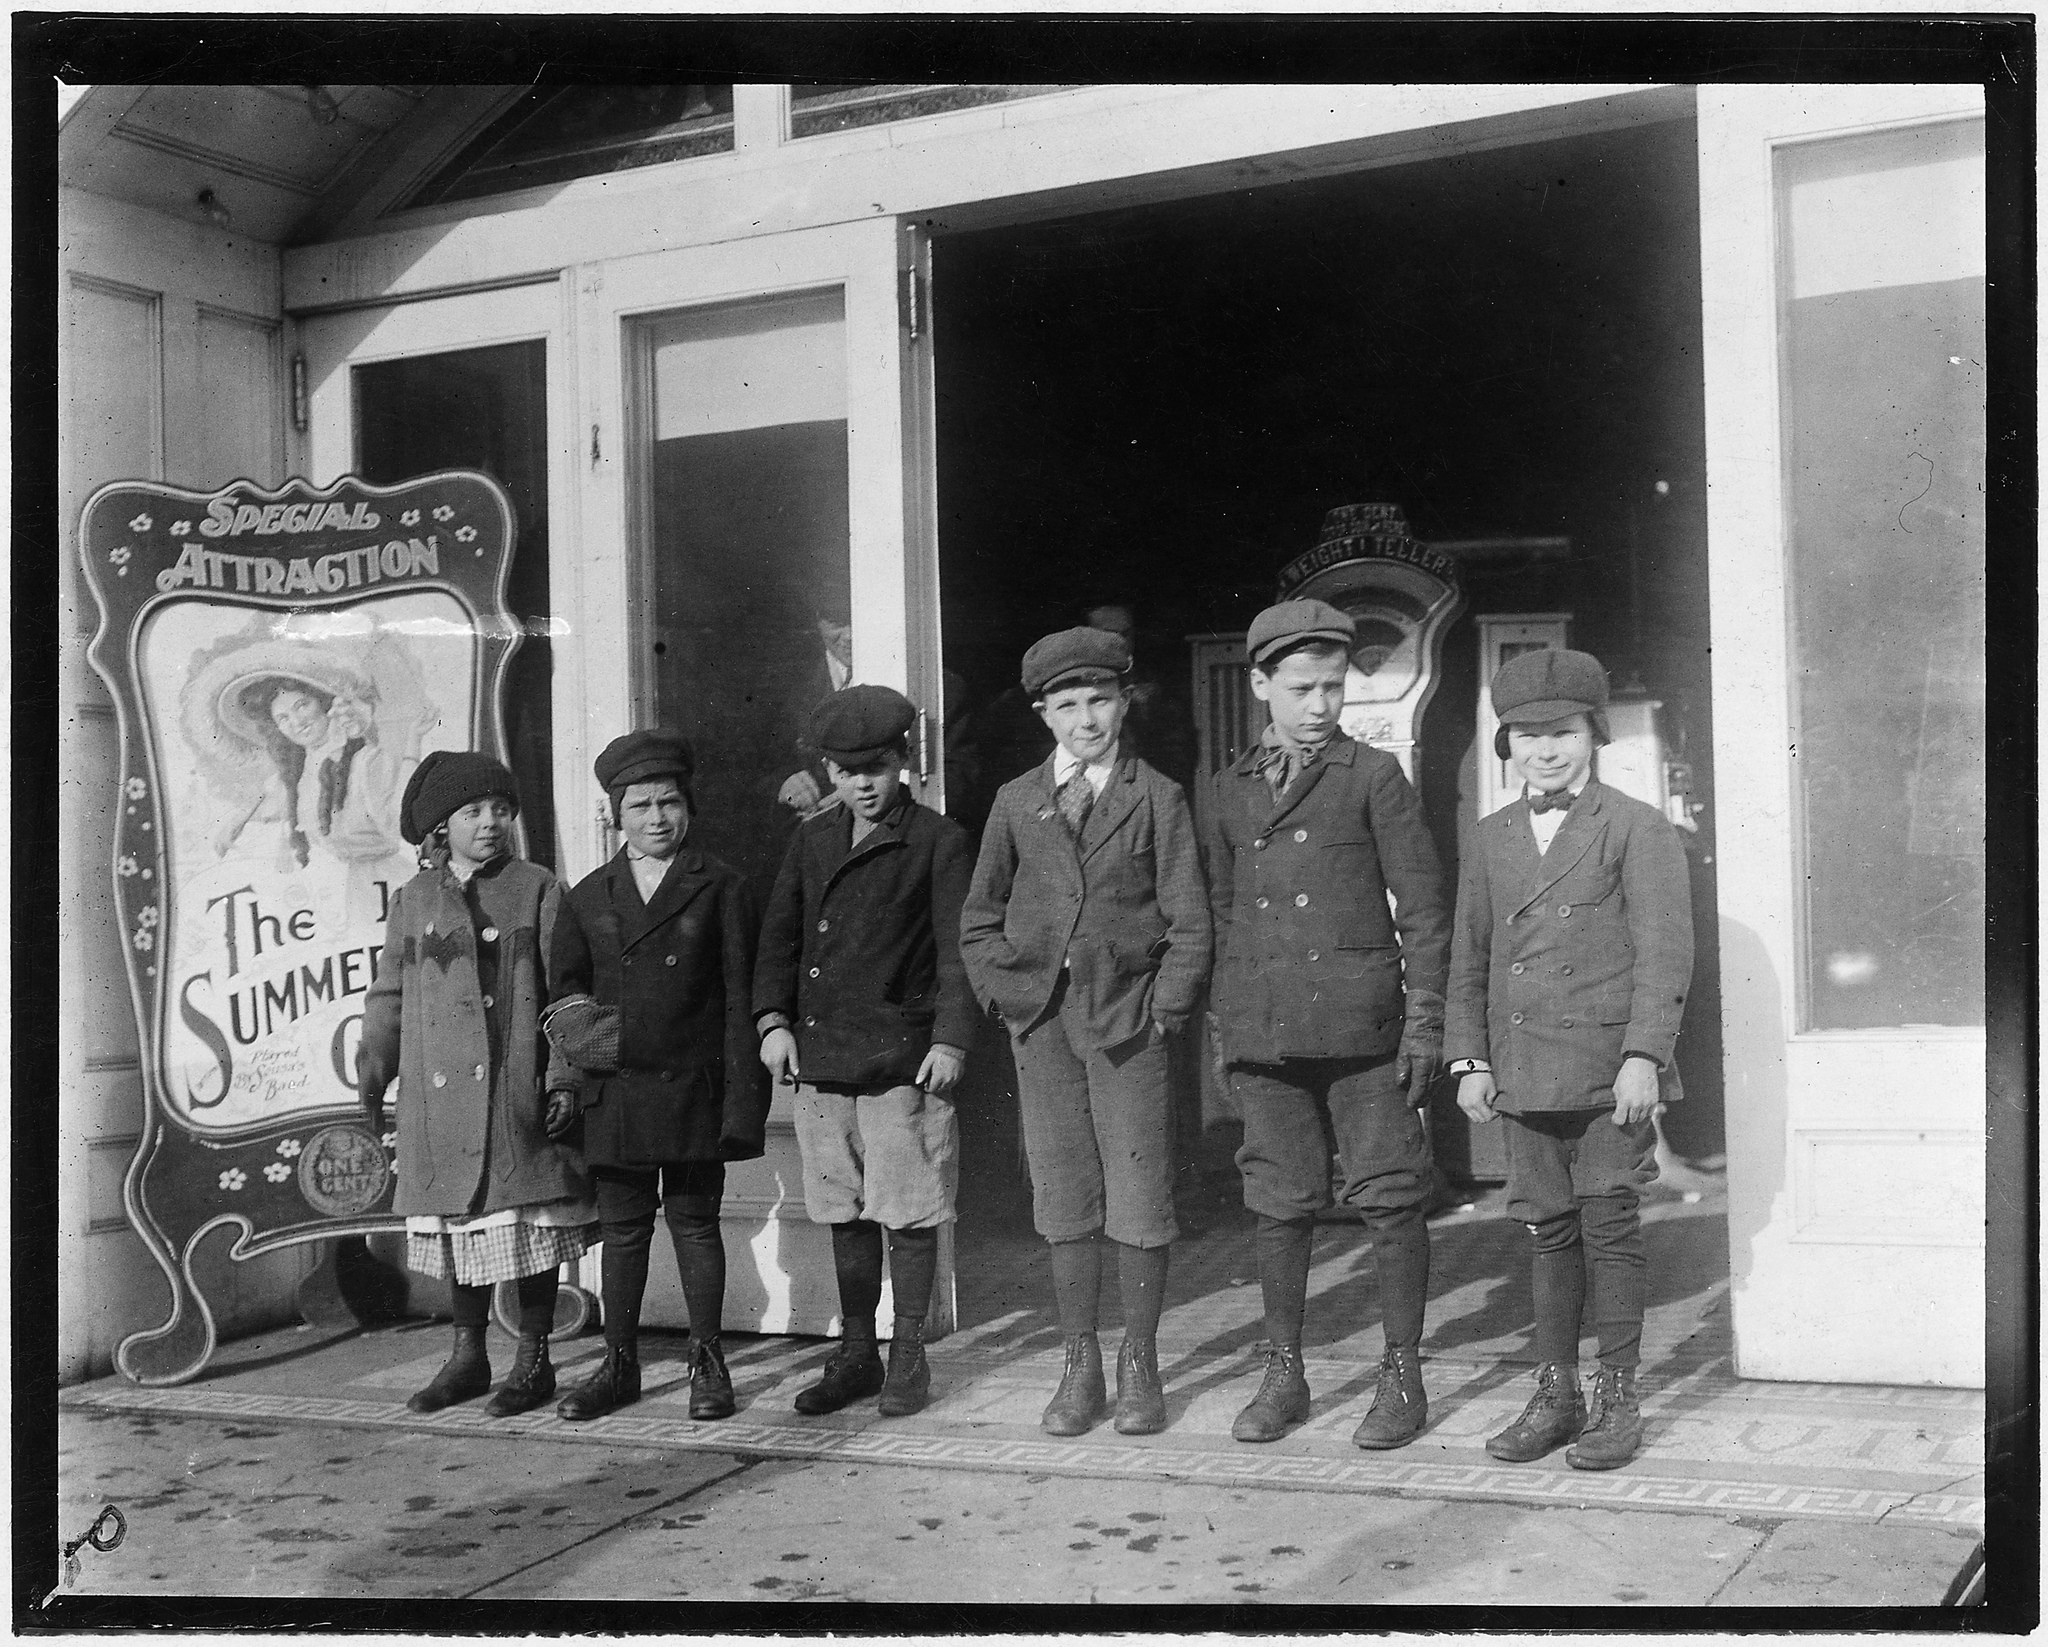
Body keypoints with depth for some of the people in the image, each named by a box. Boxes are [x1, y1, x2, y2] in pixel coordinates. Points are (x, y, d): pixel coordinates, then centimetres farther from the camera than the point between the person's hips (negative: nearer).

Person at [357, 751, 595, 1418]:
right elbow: (389, 996, 16)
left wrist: (564, 1078, -8)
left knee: (526, 1218, 0)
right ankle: (468, 1356, 22)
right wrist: (372, 1075, 9)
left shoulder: (537, 890, 1)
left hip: (518, 1091, -3)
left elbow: (564, 991, -2)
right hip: (438, 1095, 3)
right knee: (458, 1222, 10)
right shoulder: (412, 900, 10)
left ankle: (534, 1359, 11)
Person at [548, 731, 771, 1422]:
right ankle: (618, 1366, 18)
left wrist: (742, 1095, -7)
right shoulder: (589, 896, 11)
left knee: (695, 1221, 4)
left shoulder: (721, 887, 2)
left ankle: (708, 1365, 14)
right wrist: (577, 1025, 1)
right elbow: (564, 983, 20)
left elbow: (739, 995, -1)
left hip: (692, 1086, -3)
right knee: (622, 1227, 8)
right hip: (615, 1091, 3)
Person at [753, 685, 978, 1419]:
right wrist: (772, 1019, 2)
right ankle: (856, 1355, 24)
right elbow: (779, 936, 14)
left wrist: (951, 1038, -13)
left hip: (901, 1056, -5)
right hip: (819, 1055, 5)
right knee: (845, 1211, 13)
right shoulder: (813, 840, 13)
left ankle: (908, 1359, 12)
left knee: (907, 1212, 0)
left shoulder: (937, 841, -2)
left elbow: (956, 949, -5)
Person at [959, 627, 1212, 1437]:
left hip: (1127, 1019, -2)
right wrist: (1007, 993, 3)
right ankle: (1079, 1366, 16)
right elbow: (979, 918, 15)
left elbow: (1189, 922, 0)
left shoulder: (1158, 799, 2)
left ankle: (1139, 1366, 13)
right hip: (1042, 1023, 2)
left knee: (1137, 1200, 0)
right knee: (1064, 1200, 7)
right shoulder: (1016, 802, 9)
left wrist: (1163, 1008, -7)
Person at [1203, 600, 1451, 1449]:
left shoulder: (1373, 776, 2)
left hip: (1357, 1026, -3)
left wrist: (1425, 1023, -5)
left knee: (1389, 1200, 0)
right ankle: (1282, 1376, 18)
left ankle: (1403, 1378, 12)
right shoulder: (1232, 788, 13)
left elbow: (1423, 904, 0)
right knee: (1279, 1205, 7)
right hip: (1263, 1031, 3)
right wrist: (1227, 1023, 14)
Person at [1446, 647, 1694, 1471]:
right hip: (1524, 1074, 4)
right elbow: (1469, 957, 16)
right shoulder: (1489, 840, 14)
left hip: (1609, 1071, -4)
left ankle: (1618, 1400, 8)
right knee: (1548, 1232, 9)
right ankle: (1555, 1393, 18)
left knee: (1609, 1227, -2)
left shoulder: (1639, 830, 0)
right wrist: (1469, 1058, 7)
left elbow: (1665, 952, -6)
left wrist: (1643, 1056, -14)